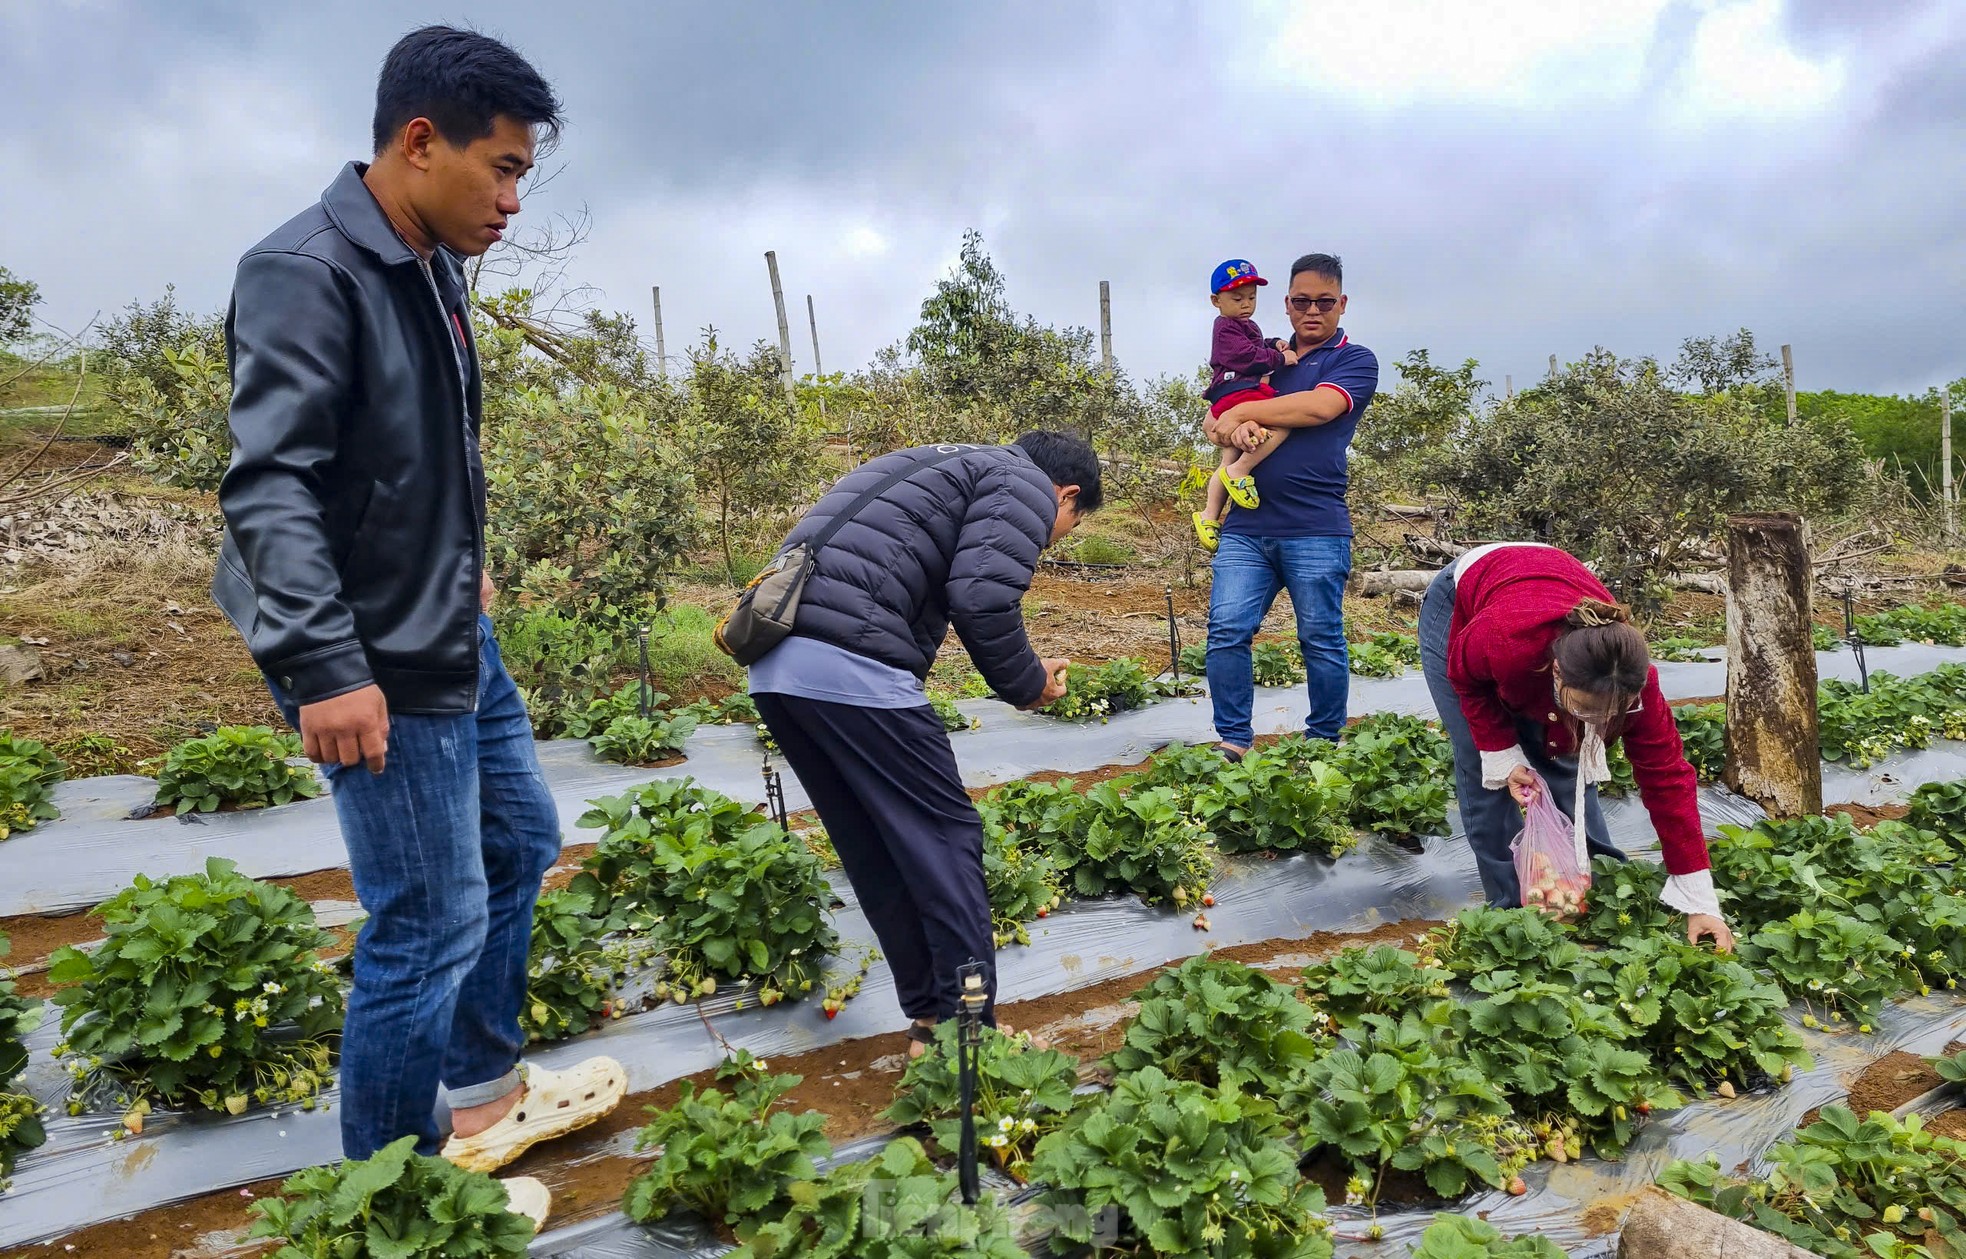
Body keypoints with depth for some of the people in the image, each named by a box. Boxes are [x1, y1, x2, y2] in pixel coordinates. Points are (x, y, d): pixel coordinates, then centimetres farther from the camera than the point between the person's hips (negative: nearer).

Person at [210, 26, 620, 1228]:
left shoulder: (436, 269, 9)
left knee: (521, 842, 20)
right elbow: (270, 485, -24)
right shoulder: (306, 272, -18)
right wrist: (327, 666, -28)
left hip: (456, 636, 10)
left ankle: (485, 1090, 40)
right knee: (434, 923, -1)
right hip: (379, 666, -10)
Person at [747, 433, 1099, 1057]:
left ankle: (928, 1018, 25)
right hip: (851, 669, -9)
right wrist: (1027, 684, 4)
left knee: (874, 852, 16)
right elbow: (982, 598, -12)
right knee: (946, 836, 4)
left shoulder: (945, 467, 32)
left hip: (773, 664, 9)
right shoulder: (1025, 485, 5)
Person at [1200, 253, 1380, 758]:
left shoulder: (1356, 360, 7)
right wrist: (1237, 428, -9)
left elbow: (1319, 406, -13)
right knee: (1226, 630, -6)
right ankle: (1233, 740, 2)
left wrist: (1243, 413, -5)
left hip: (1315, 528, -4)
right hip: (1246, 526, 4)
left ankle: (1324, 744, 17)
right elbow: (1215, 422, 15)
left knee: (1321, 640, 3)